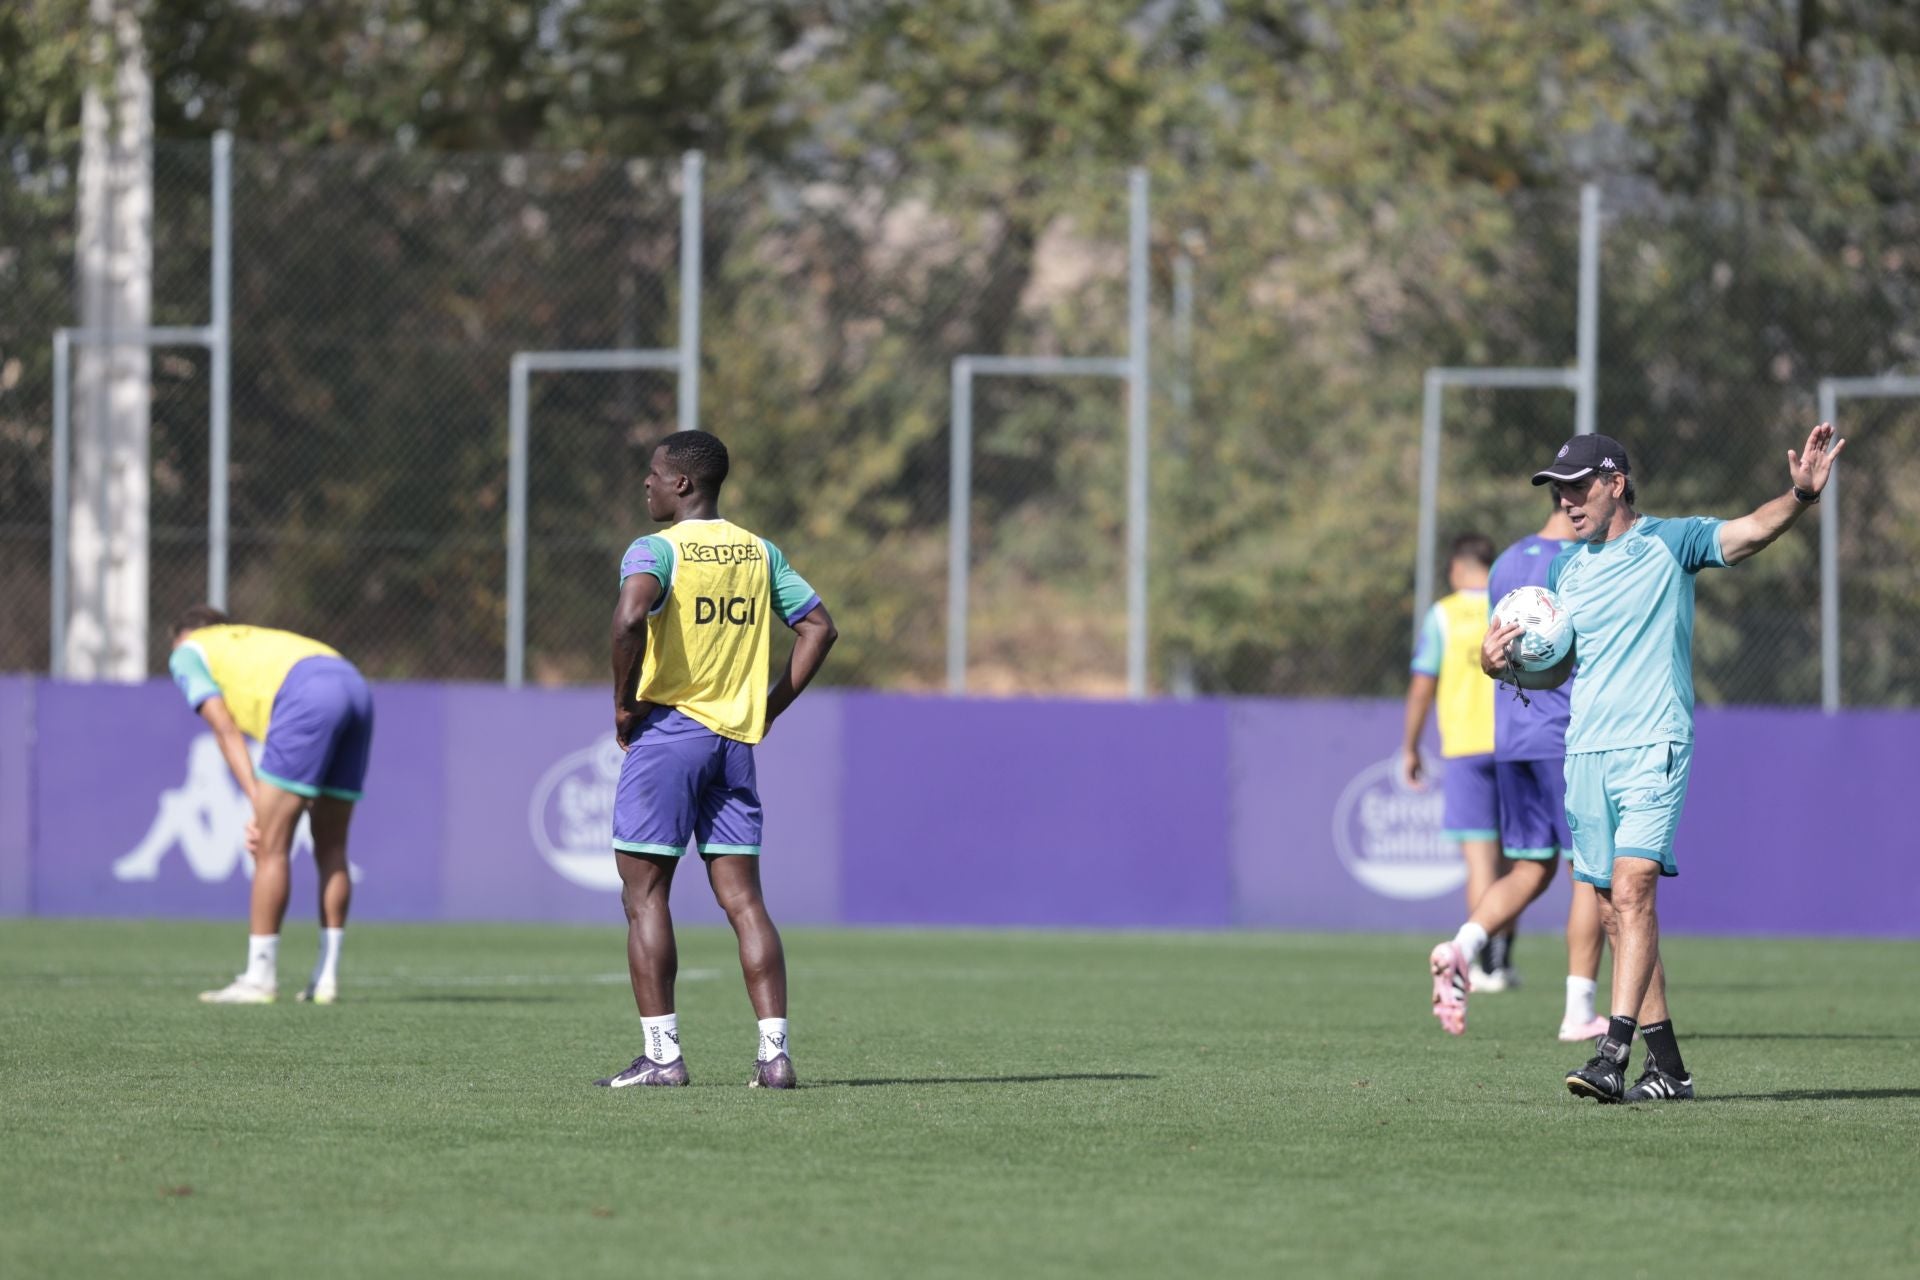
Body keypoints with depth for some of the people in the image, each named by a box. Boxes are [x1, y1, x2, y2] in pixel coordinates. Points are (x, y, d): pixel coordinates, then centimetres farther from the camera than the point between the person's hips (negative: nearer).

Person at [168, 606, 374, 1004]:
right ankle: (326, 979, 15)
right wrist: (267, 811, 19)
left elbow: (226, 730, 7)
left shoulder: (187, 654, 23)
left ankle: (259, 979, 0)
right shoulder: (256, 640, 40)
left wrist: (259, 806, 2)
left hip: (309, 698, -7)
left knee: (271, 848, -1)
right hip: (355, 687, 7)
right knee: (331, 848, 14)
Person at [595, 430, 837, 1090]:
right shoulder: (762, 554, 11)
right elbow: (818, 628, 11)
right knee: (743, 899, 5)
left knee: (644, 893, 2)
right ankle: (774, 1052, -2)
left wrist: (624, 702, -15)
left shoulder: (655, 550, -8)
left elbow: (631, 615, -27)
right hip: (736, 738, 5)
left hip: (666, 731, -5)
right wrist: (769, 707, 12)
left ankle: (661, 1053, -3)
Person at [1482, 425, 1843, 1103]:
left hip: (1653, 747, -6)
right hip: (1585, 754, 6)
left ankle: (1614, 1053, -27)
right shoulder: (1567, 568, 17)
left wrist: (1802, 494, -34)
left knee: (1631, 890, -20)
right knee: (1616, 914, 5)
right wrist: (1501, 664, 5)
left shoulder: (1669, 542, 0)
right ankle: (1667, 1065, 12)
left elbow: (1749, 532, -15)